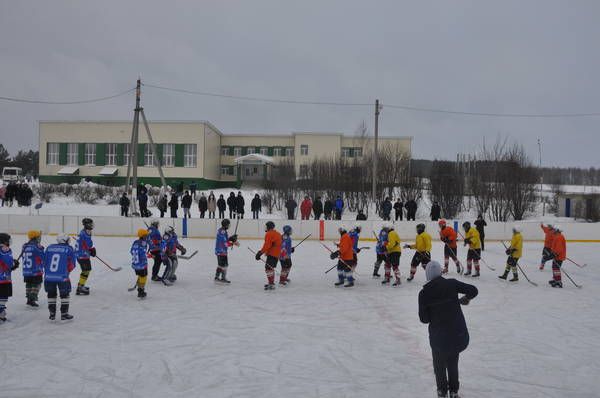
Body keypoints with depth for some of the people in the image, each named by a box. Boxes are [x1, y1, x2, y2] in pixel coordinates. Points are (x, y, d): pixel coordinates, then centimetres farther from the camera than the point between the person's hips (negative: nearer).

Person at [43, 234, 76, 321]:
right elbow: (72, 265, 1)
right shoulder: (69, 249, 0)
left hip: (48, 276, 4)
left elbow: (44, 262, 13)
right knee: (65, 294, 10)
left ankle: (52, 314, 24)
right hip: (62, 277, -4)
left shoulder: (49, 247, 10)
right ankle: (64, 314, 13)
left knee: (51, 294, 18)